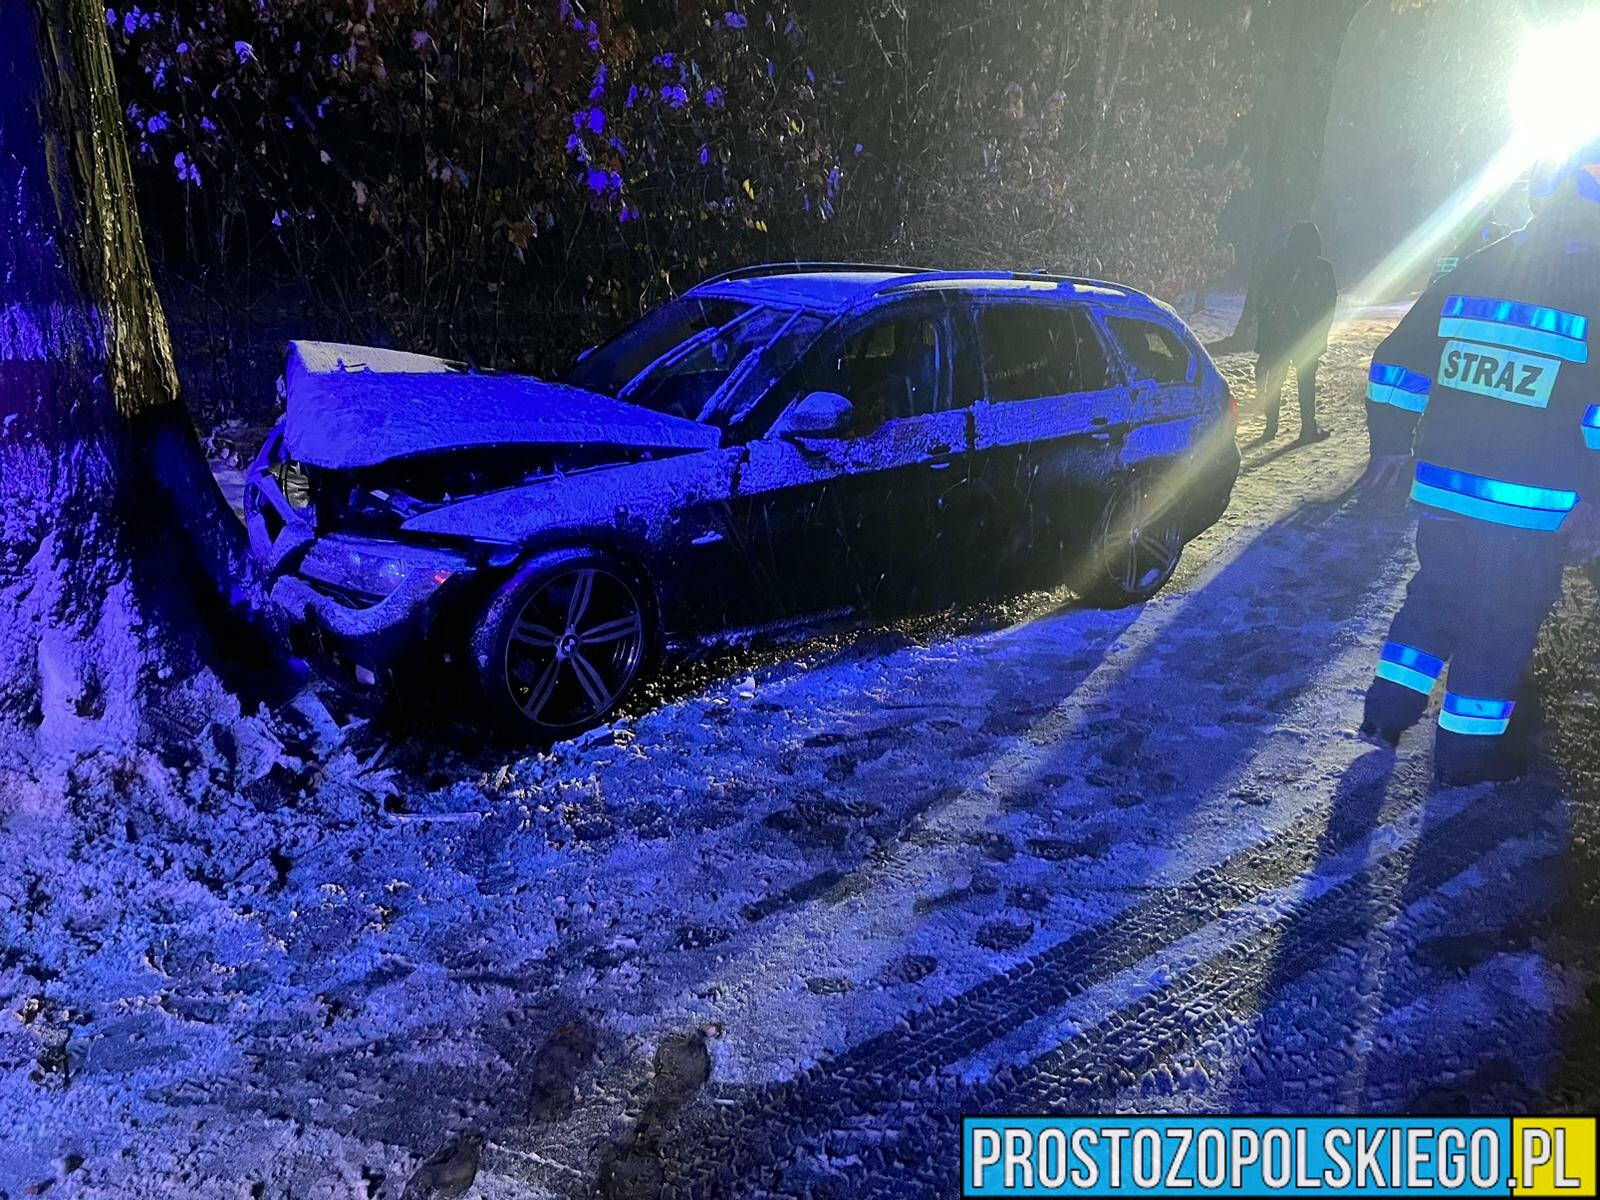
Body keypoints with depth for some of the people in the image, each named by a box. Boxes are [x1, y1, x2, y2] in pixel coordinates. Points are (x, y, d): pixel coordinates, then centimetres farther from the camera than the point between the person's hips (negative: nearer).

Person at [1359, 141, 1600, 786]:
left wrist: (1391, 442, 19)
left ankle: (1387, 713, 29)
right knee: (1501, 625, 9)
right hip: (1532, 507, -5)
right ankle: (1467, 751, 19)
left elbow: (1398, 360, 10)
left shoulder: (1471, 273, 7)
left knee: (1434, 595, 22)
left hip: (1442, 486, 5)